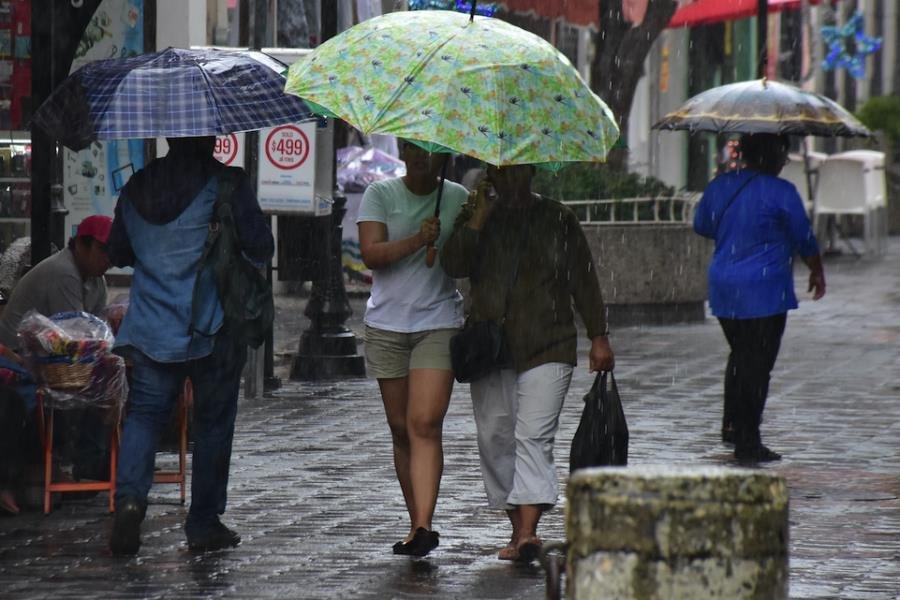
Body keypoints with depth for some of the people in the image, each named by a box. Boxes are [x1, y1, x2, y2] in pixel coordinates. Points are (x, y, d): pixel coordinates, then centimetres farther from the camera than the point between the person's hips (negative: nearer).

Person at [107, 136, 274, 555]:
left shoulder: (136, 187, 6)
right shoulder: (225, 184, -9)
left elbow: (117, 253, 15)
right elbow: (261, 248, -7)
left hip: (150, 327, 3)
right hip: (212, 330, -3)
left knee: (144, 412, 6)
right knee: (213, 422, 8)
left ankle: (130, 494, -19)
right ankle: (203, 524, 12)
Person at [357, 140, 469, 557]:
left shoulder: (458, 198, 6)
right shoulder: (380, 195, 3)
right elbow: (371, 254, -9)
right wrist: (418, 240, -23)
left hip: (439, 323, -2)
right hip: (387, 324, 2)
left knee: (425, 425, -15)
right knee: (401, 429, 7)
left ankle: (423, 525, -22)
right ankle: (417, 524, 16)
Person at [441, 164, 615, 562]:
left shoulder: (558, 220, 9)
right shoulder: (476, 219, 12)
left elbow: (583, 279, 9)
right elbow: (453, 264, -4)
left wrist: (598, 337, 5)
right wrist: (479, 217, -8)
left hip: (546, 349, -3)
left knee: (534, 436, -15)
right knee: (495, 438, 3)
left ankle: (528, 530, -25)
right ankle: (517, 527, 14)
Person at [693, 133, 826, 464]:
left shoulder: (719, 186, 5)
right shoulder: (781, 192, -12)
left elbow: (701, 226, 20)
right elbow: (804, 239, -3)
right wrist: (817, 272, 14)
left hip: (723, 289, 6)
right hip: (765, 291, -6)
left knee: (740, 355, 23)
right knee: (757, 364, -1)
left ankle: (731, 425, 24)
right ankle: (747, 442, 1)